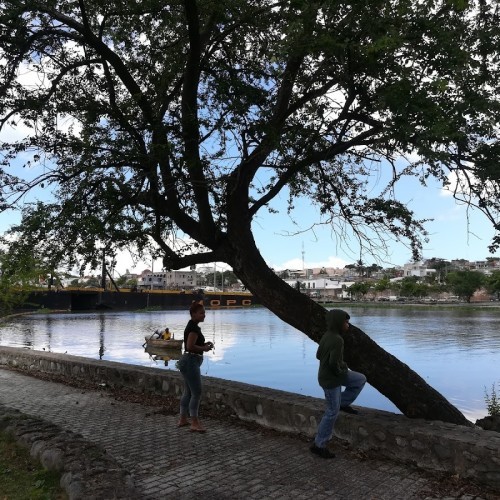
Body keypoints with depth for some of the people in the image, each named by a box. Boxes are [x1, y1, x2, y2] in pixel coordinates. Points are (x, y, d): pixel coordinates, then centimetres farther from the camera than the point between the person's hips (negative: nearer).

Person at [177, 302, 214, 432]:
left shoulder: (192, 326, 14)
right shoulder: (194, 327, -17)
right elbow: (190, 346, -24)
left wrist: (204, 345, 10)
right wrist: (204, 348, -10)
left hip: (188, 361, 11)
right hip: (191, 362, -11)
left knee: (188, 391, 16)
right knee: (196, 392, -6)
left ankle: (183, 419, 25)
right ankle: (194, 423, 0)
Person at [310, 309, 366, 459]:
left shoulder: (327, 336, 2)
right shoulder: (337, 340, -26)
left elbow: (319, 355, 11)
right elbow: (334, 363, -31)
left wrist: (341, 366, 9)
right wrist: (341, 370, -10)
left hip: (331, 375, 9)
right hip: (331, 380, -9)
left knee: (361, 379, 16)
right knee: (332, 412, 3)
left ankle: (343, 403, 24)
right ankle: (318, 445, 14)